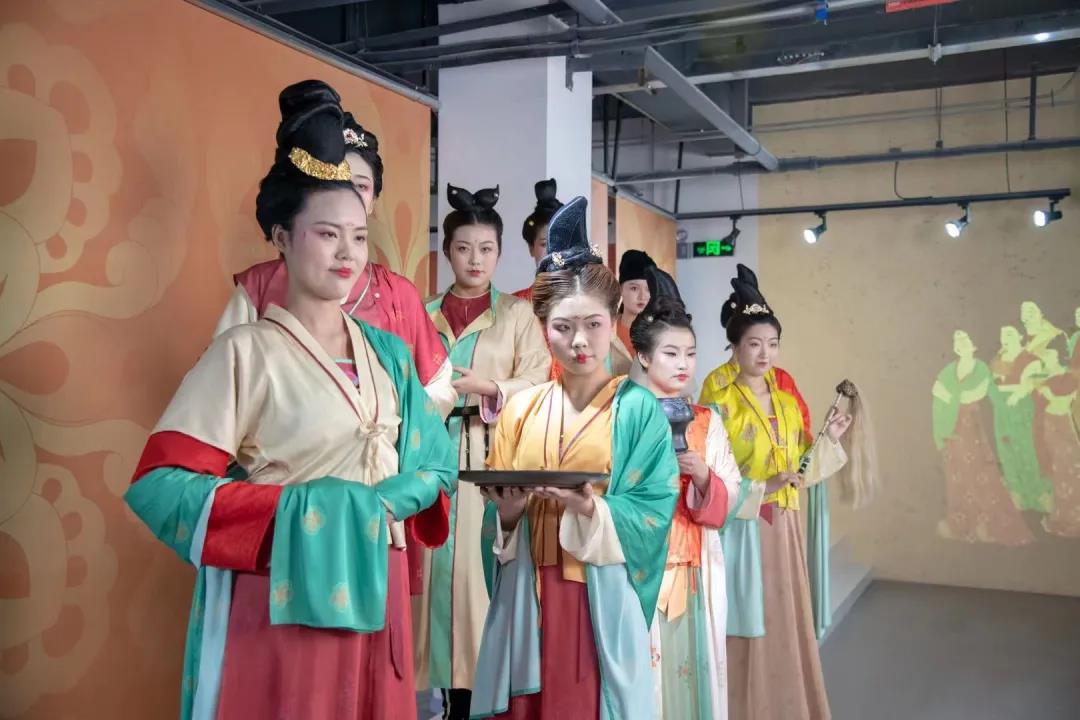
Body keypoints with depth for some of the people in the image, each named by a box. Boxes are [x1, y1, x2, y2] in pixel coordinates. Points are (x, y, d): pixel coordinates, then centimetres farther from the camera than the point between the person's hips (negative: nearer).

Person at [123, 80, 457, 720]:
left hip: (374, 588, 6)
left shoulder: (386, 352, 7)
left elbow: (437, 458, 7)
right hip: (285, 597, -5)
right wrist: (301, 509, -20)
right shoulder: (247, 350, -9)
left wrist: (384, 503, -12)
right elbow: (162, 482, -15)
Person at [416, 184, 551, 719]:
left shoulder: (518, 313, 7)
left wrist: (485, 387, -15)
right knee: (438, 562, 0)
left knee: (480, 564, -5)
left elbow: (538, 385, -2)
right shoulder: (424, 314, 13)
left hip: (492, 455, -2)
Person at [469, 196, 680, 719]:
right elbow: (496, 519, 7)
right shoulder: (520, 410, 6)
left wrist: (587, 510, -24)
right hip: (526, 601, 3)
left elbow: (652, 515, -10)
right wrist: (507, 513, -14)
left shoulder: (639, 410, -3)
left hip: (602, 601, -3)